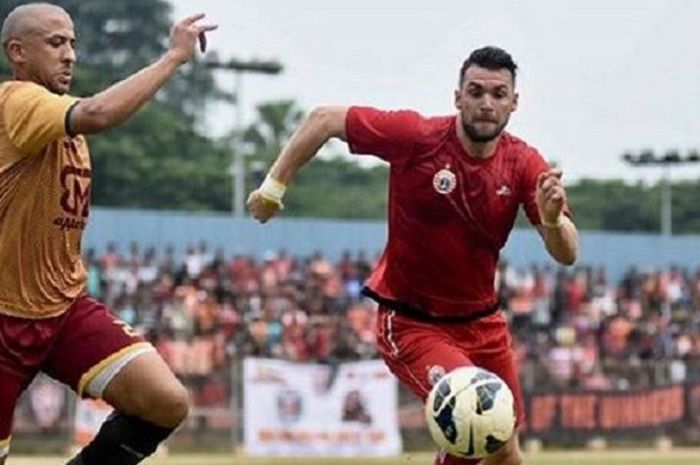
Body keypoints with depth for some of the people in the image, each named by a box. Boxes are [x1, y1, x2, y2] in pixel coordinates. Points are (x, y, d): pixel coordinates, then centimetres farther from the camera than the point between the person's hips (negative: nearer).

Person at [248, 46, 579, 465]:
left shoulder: (525, 165, -8)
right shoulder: (416, 136, -18)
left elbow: (567, 255, -13)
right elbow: (325, 119, -7)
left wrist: (553, 220, -35)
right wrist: (274, 185, -7)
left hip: (481, 322, 5)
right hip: (411, 323, -5)